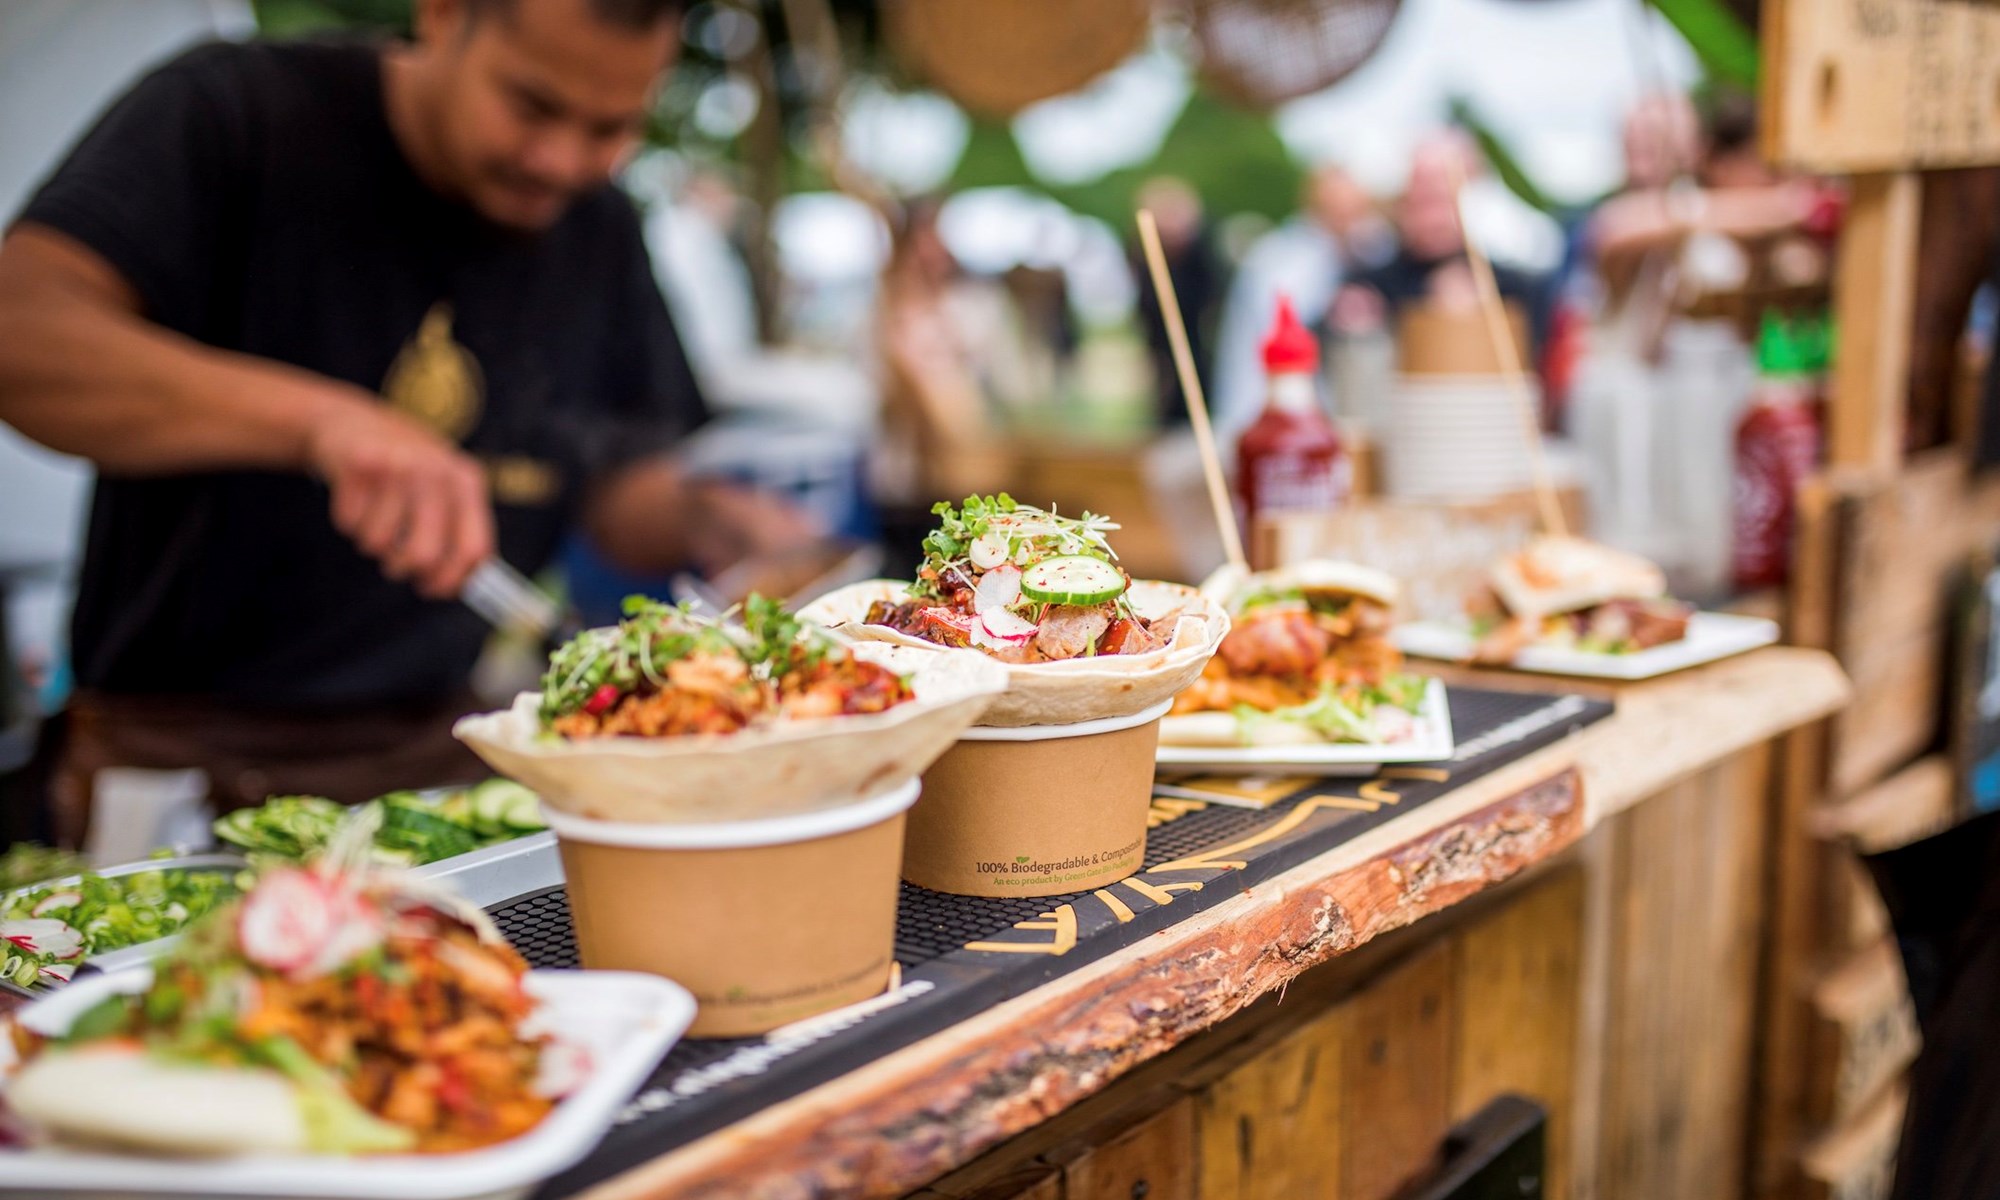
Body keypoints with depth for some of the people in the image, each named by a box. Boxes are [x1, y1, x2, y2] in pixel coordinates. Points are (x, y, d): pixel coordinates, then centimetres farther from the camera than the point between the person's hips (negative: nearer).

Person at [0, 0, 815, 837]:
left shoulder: (597, 227, 9)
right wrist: (317, 416, -37)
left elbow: (621, 483, 16)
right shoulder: (231, 116, -9)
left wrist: (707, 521, -7)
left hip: (446, 746, 4)